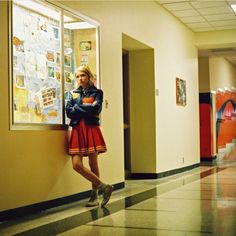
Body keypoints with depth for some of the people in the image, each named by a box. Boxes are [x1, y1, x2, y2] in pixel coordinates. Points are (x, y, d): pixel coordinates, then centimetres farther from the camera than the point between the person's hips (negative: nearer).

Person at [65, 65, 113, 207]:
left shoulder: (97, 92, 7)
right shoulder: (72, 93, 15)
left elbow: (96, 109, -10)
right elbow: (69, 112, 0)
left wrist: (78, 107, -3)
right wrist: (87, 109, -7)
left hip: (92, 129, -3)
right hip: (77, 130, 3)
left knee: (93, 164, -2)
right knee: (77, 165, -9)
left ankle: (94, 196, 10)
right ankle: (103, 187, 2)